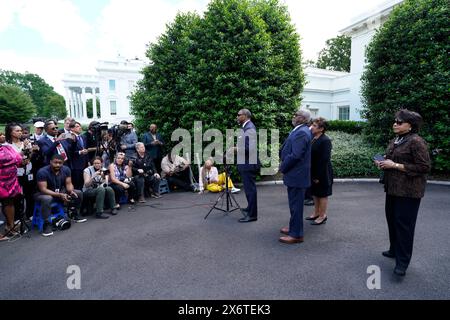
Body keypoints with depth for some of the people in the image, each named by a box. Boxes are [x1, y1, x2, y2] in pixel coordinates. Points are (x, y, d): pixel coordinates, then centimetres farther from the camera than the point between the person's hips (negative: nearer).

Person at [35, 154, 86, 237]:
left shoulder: (66, 169, -9)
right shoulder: (42, 171, -25)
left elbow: (68, 184, -6)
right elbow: (43, 189, -28)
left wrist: (71, 191, -29)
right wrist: (59, 195, -38)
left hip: (60, 192, 6)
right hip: (44, 194, -6)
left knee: (79, 193, -6)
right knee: (47, 199, -40)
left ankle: (75, 215, 14)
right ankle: (46, 224, -27)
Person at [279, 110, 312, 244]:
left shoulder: (301, 132, -20)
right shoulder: (299, 130, 12)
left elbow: (295, 155, -26)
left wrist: (282, 168, -13)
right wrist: (284, 165, 7)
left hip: (296, 175, -10)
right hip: (295, 173, 10)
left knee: (296, 205, 0)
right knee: (294, 203, 20)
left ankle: (296, 235, 11)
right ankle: (294, 227, 34)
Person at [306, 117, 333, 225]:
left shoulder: (325, 141, -20)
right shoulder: (312, 138, 3)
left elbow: (325, 160, -21)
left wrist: (318, 176, -20)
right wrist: (312, 173, 5)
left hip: (322, 173, -8)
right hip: (313, 172, 8)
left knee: (322, 194, 7)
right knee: (315, 193, 19)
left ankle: (322, 216, 23)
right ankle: (316, 213, 36)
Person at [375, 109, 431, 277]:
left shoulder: (416, 142, -13)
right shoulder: (395, 141, 14)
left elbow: (424, 167, -18)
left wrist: (395, 165, -21)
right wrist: (383, 163, 5)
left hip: (408, 191, -9)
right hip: (392, 188, 9)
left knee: (404, 224, -4)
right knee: (392, 220, 16)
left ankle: (403, 261, 5)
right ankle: (395, 250, 33)